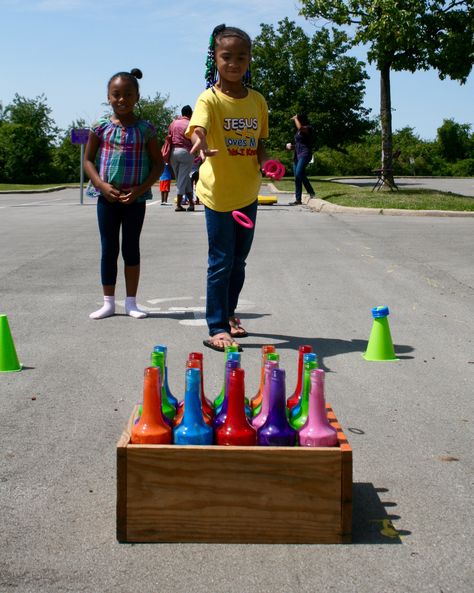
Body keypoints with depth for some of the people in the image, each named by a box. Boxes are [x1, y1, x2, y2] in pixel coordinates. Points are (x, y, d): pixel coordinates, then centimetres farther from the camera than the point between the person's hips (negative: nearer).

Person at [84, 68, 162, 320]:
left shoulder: (145, 128, -2)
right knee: (109, 250, 6)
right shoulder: (101, 127, -1)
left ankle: (131, 302, 16)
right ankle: (108, 302, 15)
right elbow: (88, 160, 3)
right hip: (107, 196, 1)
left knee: (132, 249, 7)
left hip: (135, 198, 0)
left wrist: (141, 188, -13)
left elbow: (158, 163, 0)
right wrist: (103, 186, -12)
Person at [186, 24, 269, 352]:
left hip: (248, 192, 6)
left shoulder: (257, 100, 5)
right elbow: (198, 128, -31)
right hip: (218, 192, -5)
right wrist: (200, 143, -54)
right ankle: (217, 328, 5)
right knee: (221, 261, -3)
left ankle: (229, 313, 36)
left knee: (239, 260, 17)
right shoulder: (210, 98, -12)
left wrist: (264, 159, -8)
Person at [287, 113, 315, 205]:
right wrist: (292, 147, 11)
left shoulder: (308, 128, -5)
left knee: (299, 174, -24)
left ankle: (311, 192, -14)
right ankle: (298, 199, 7)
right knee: (298, 176, 5)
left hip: (305, 154, -9)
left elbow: (300, 127, -29)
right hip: (297, 154, 9)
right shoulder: (299, 131, 19)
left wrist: (295, 118, -12)